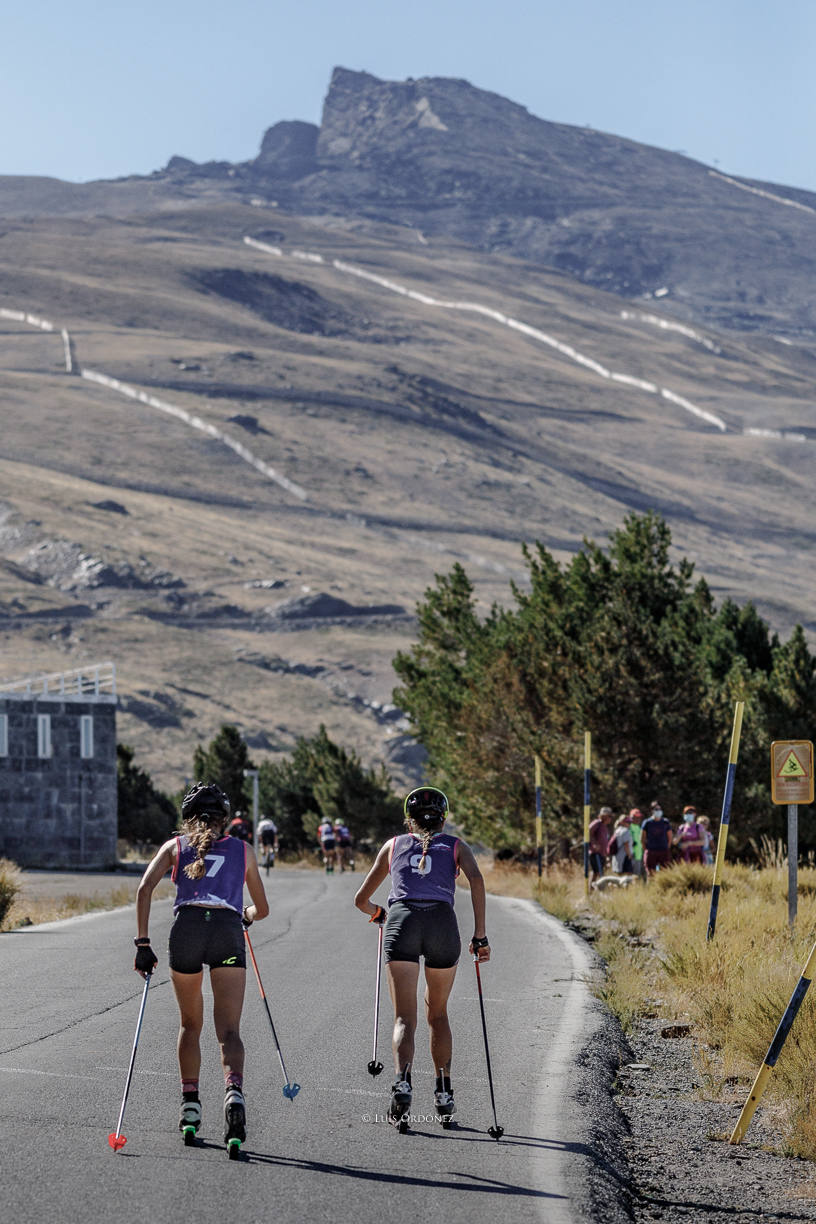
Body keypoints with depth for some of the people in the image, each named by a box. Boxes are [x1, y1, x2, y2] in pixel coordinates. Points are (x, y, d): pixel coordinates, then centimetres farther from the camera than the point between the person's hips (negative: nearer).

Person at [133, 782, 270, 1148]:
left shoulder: (176, 846, 21)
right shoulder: (243, 850, 24)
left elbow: (145, 889, 5)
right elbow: (261, 909, 29)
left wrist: (142, 944, 5)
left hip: (187, 926, 0)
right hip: (229, 932, 0)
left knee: (190, 1024, 20)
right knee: (228, 1029, -8)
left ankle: (190, 1105, 16)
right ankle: (234, 1092, -35)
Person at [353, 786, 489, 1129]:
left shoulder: (394, 845, 25)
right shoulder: (455, 846, 21)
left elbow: (361, 900, 28)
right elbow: (476, 879, -2)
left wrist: (378, 914, 50)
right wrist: (480, 936, 0)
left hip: (401, 921, 0)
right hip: (442, 922, 0)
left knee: (404, 1018, -6)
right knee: (438, 1013, 20)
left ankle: (402, 1081, -32)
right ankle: (443, 1093, 15)